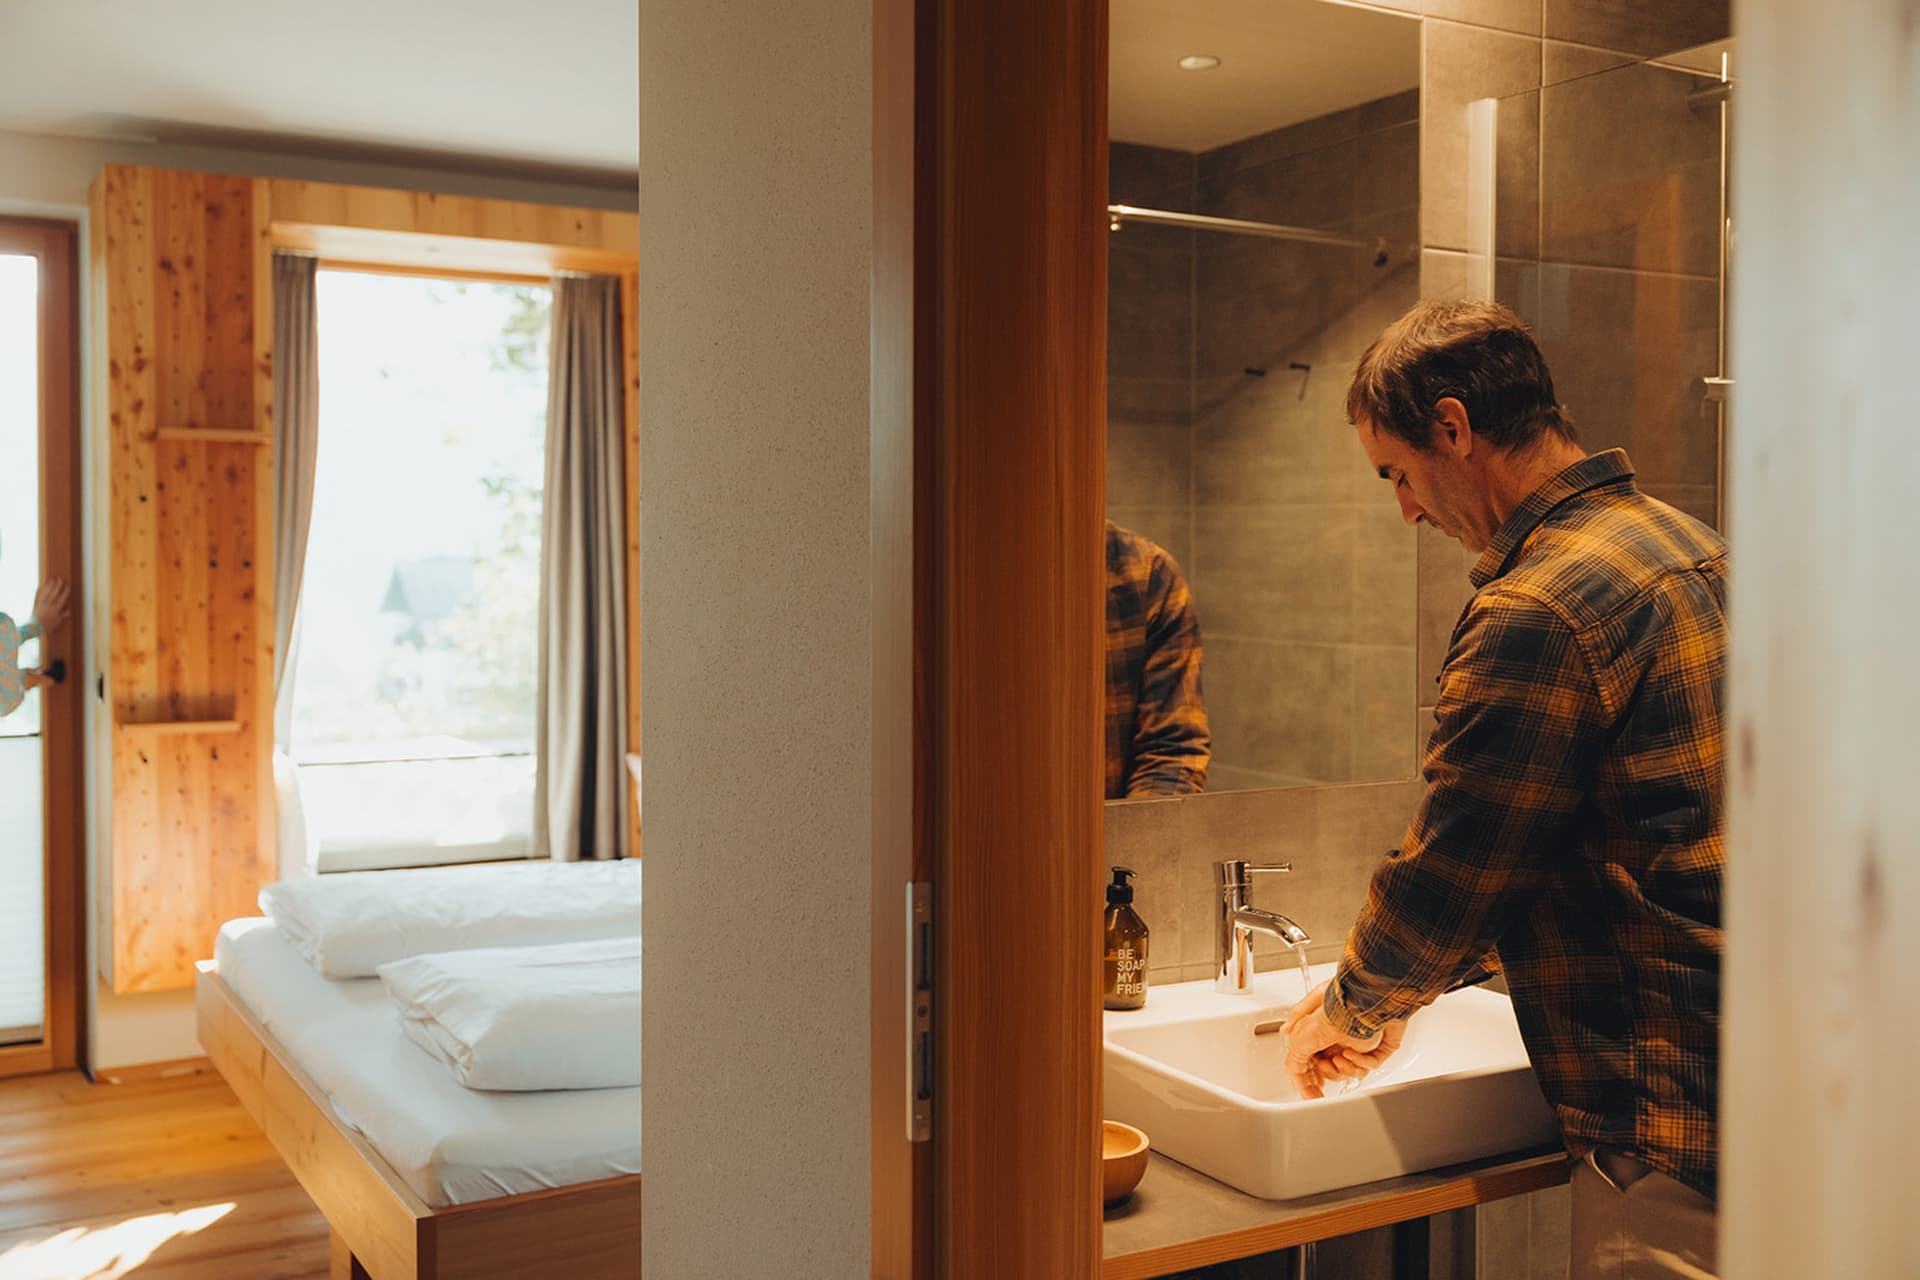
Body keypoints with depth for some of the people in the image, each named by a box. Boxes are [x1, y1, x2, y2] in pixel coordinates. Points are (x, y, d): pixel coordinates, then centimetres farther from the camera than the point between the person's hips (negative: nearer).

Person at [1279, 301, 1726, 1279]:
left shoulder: (1538, 613, -21)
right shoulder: (1688, 546, 10)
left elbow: (1451, 872, -15)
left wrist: (1350, 1007, 5)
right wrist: (1398, 990, 17)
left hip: (1666, 1138, -9)